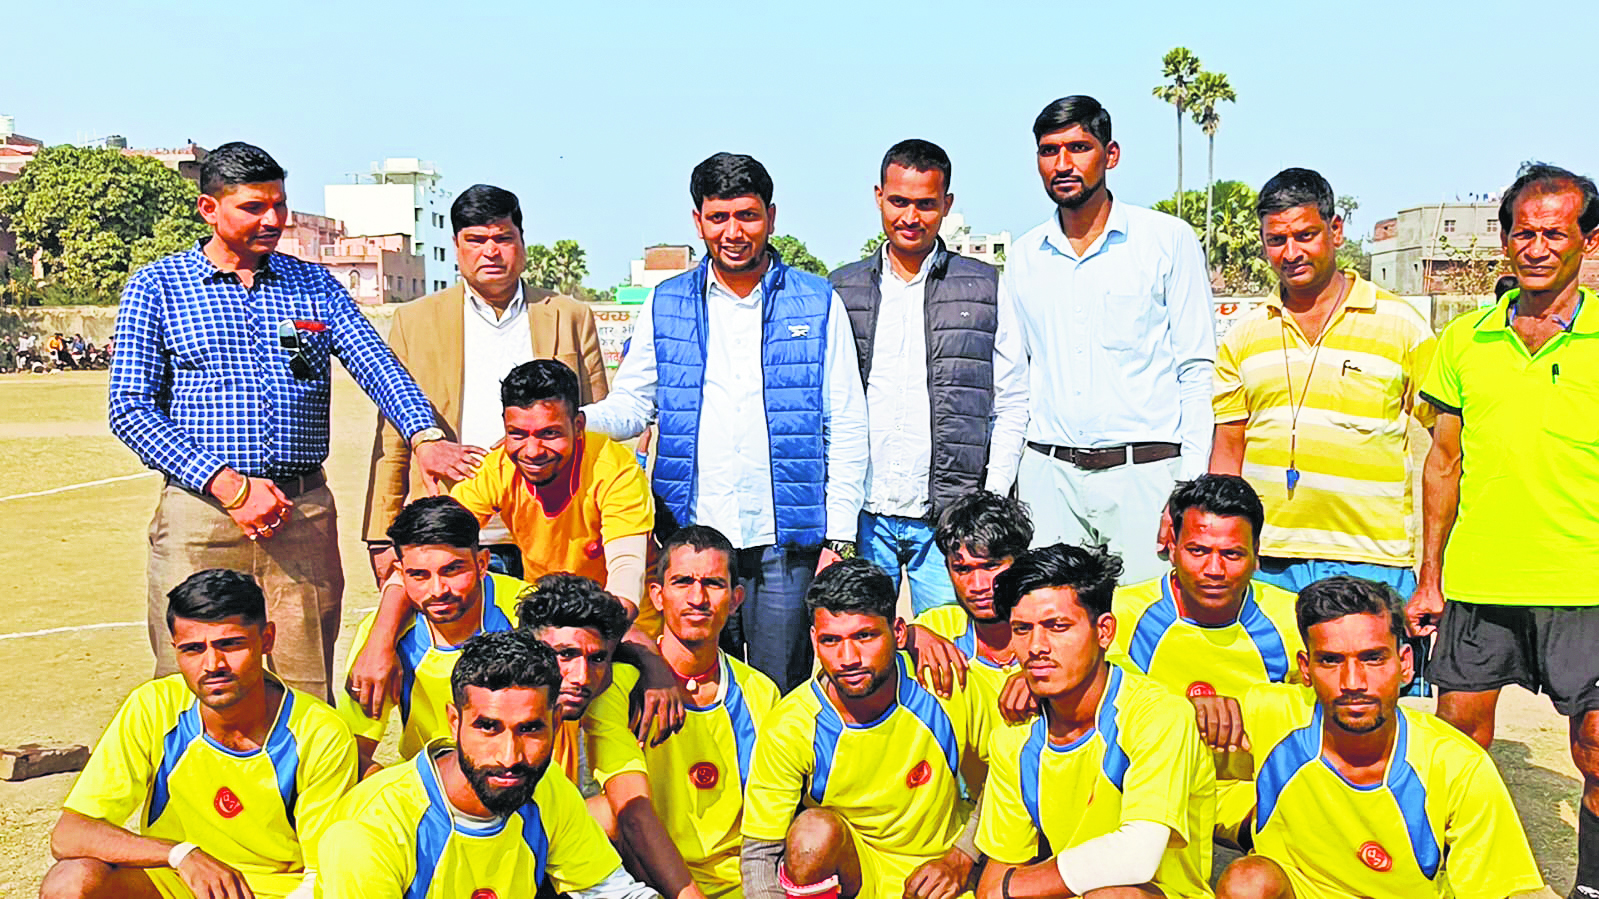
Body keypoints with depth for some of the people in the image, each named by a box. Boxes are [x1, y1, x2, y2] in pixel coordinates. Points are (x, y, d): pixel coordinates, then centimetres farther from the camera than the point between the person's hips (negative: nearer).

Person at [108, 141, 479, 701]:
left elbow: (376, 365, 0)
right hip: (200, 512, -2)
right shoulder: (155, 287, 6)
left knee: (310, 692, 6)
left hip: (305, 512, 2)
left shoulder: (314, 284, 13)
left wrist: (423, 435, -21)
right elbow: (130, 408, -1)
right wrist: (230, 486, -12)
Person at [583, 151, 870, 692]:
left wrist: (838, 538, -4)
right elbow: (630, 407, 9)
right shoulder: (665, 307, 8)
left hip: (785, 546, -1)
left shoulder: (818, 304, 3)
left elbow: (847, 429, 2)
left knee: (782, 700, 6)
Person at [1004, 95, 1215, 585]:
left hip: (1145, 472, -3)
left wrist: (1192, 486, -8)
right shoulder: (1023, 258, 12)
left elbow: (1197, 370, 0)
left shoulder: (1169, 240, 2)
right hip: (1047, 474, 3)